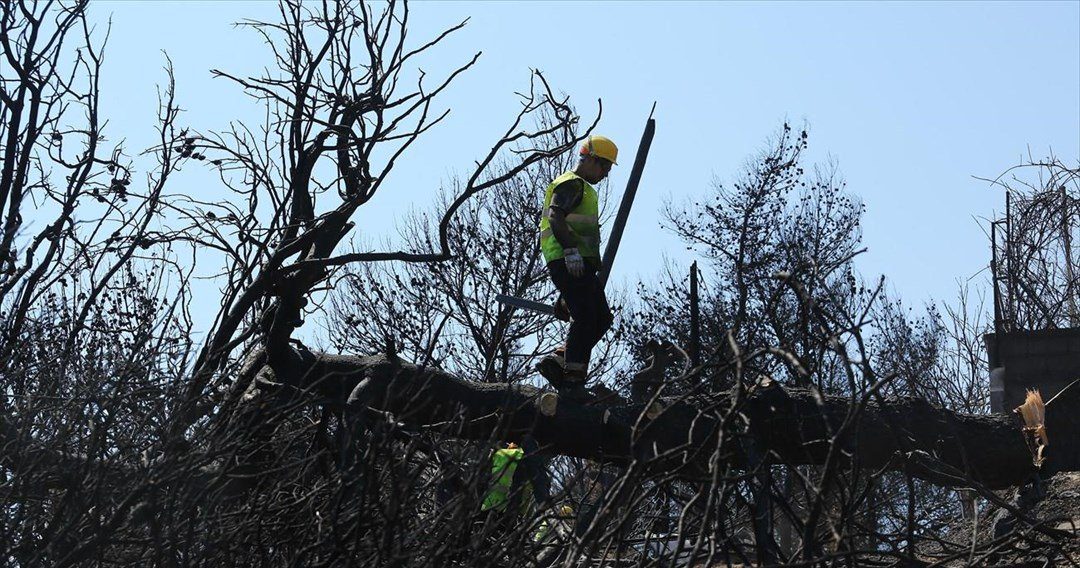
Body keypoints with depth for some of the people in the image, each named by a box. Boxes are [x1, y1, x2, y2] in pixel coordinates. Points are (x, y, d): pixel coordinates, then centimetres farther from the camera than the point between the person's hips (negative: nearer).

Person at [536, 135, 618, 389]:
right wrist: (570, 250, -30)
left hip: (581, 264, 10)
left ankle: (557, 362, 4)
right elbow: (555, 218, -20)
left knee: (602, 319, 7)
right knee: (585, 318, -14)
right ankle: (573, 377, -14)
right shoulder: (571, 184, -5)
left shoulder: (585, 189, 28)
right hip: (569, 262, -10)